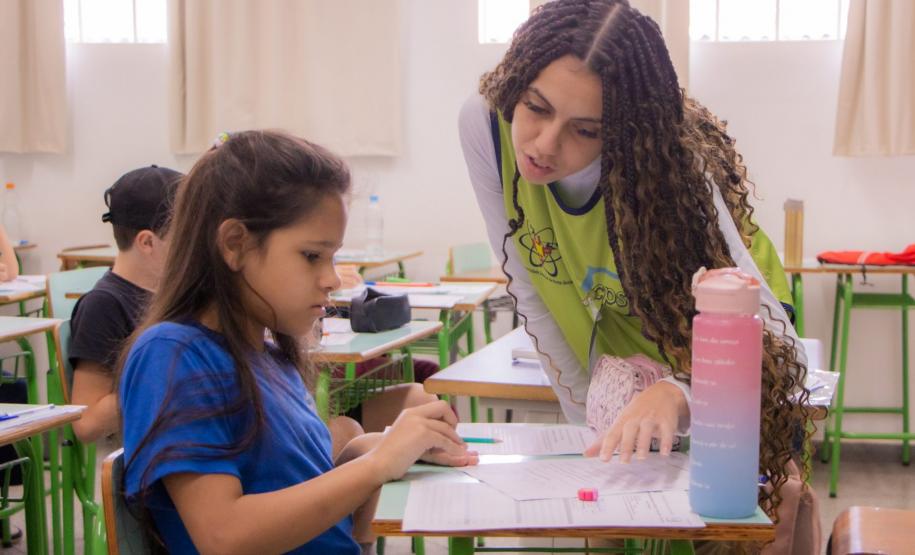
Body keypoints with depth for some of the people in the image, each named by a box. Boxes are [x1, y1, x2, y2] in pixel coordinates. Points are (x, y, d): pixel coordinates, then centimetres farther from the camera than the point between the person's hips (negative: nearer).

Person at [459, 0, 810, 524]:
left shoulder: (663, 171, -38)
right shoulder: (485, 124, -29)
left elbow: (773, 346, -41)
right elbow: (531, 291, -15)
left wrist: (676, 395, -60)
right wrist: (584, 416, -10)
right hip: (623, 336, 3)